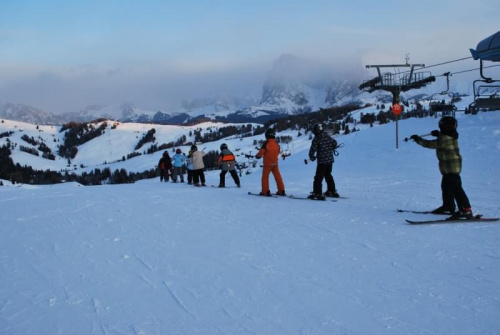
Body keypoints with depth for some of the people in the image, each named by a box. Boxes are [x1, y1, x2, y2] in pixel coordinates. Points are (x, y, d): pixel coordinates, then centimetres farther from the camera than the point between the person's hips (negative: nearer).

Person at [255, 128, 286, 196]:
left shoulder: (266, 143, -14)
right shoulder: (276, 144, 2)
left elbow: (261, 151, -14)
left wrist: (257, 156, 6)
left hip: (267, 163, -5)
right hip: (275, 163, 5)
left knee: (265, 176, 5)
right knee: (277, 176, 10)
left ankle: (265, 191, 1)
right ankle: (281, 191, 10)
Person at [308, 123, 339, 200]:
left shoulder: (316, 139, -13)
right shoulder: (328, 136, 6)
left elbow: (312, 150, -14)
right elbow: (334, 143, 17)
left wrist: (312, 157, 4)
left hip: (322, 161, -7)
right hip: (330, 160, 7)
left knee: (318, 177, -2)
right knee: (328, 175, 22)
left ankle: (317, 193, -7)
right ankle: (332, 191, 29)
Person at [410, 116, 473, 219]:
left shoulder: (444, 140, -23)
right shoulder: (451, 136, 7)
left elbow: (430, 144, -18)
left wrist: (418, 139, -6)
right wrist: (438, 134, 24)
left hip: (451, 168, -11)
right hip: (449, 168, 11)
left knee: (455, 188, -12)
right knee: (446, 186, 23)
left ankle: (466, 210, -13)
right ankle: (448, 206, 38)